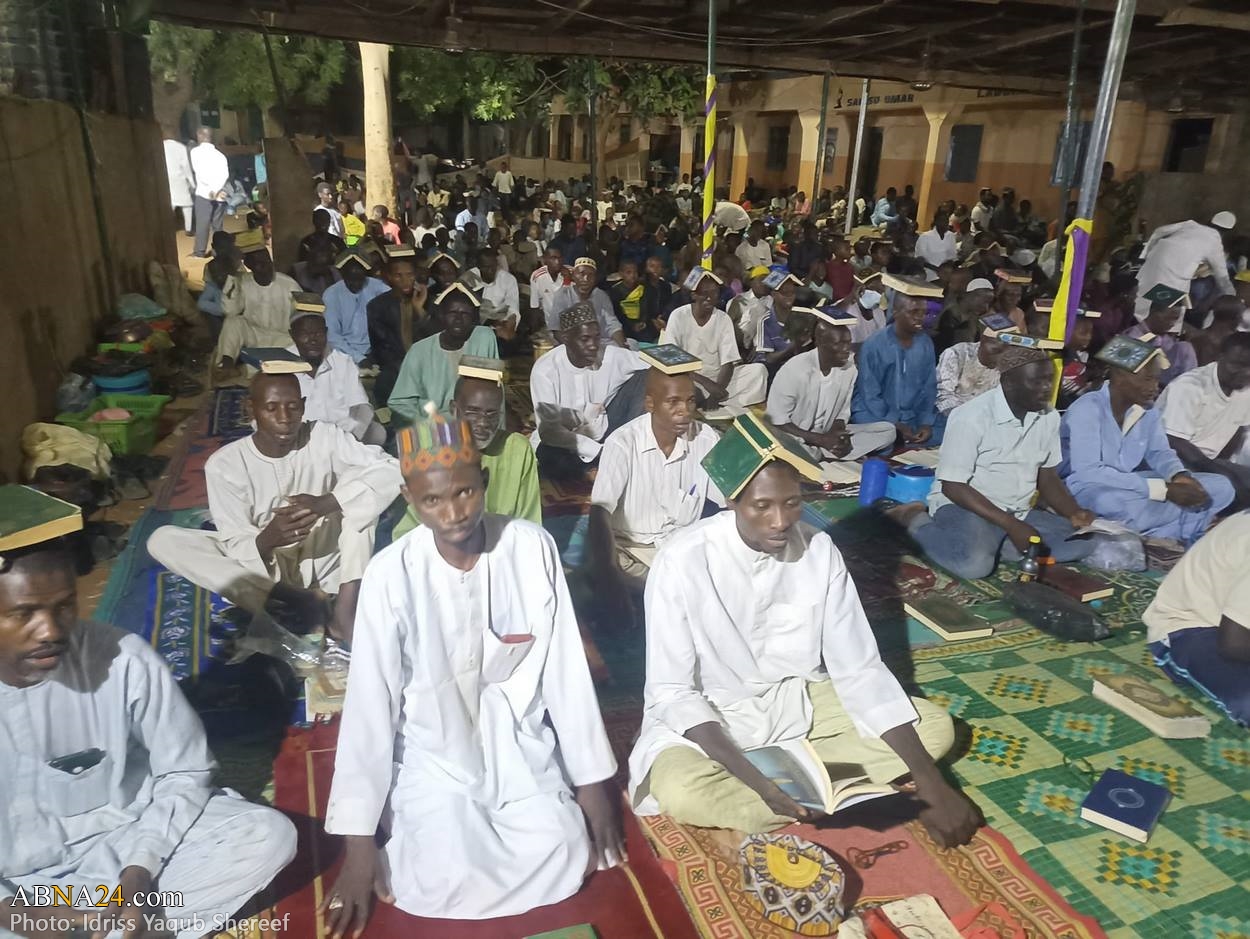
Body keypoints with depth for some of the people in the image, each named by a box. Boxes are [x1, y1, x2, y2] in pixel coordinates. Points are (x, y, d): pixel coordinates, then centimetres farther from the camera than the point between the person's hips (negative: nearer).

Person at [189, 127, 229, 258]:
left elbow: (199, 172, -8)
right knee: (217, 224, 7)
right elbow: (225, 175, -1)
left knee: (202, 223, -3)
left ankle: (200, 251, -6)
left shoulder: (196, 151, 4)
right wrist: (217, 190, -11)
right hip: (220, 195, 4)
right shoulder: (220, 154, 15)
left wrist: (212, 190, -8)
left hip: (204, 192, -4)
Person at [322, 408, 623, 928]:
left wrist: (591, 781, -4)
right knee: (448, 883, -20)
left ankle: (488, 822, 14)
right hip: (433, 755, -1)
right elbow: (370, 703, -14)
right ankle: (413, 824, 13)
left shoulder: (533, 547, -15)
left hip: (519, 745, 2)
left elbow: (565, 669, -8)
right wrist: (359, 842, -12)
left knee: (562, 859, -16)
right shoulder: (391, 574, -19)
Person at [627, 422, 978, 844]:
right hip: (710, 717, -4)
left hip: (799, 703, 4)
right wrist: (753, 778, -33)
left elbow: (859, 669, -8)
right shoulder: (684, 561, -23)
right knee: (680, 792, -36)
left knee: (935, 727, -8)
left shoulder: (819, 550, -12)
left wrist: (931, 782, -15)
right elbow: (672, 693, -20)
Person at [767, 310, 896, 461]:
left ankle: (825, 455, -19)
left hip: (828, 436, 6)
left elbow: (842, 413, 6)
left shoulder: (850, 369, -3)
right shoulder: (795, 370, -18)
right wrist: (821, 440, -22)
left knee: (888, 429, -8)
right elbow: (776, 420, -16)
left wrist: (837, 437, -18)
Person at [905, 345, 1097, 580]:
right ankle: (918, 524, -7)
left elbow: (1048, 477, 12)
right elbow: (952, 486, -20)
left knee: (1083, 542, -13)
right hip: (963, 506, -6)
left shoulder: (1049, 417, 2)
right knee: (975, 563, -34)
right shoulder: (972, 417, -19)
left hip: (1019, 512, 7)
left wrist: (1073, 513, -8)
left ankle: (992, 542, -7)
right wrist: (1011, 525, -25)